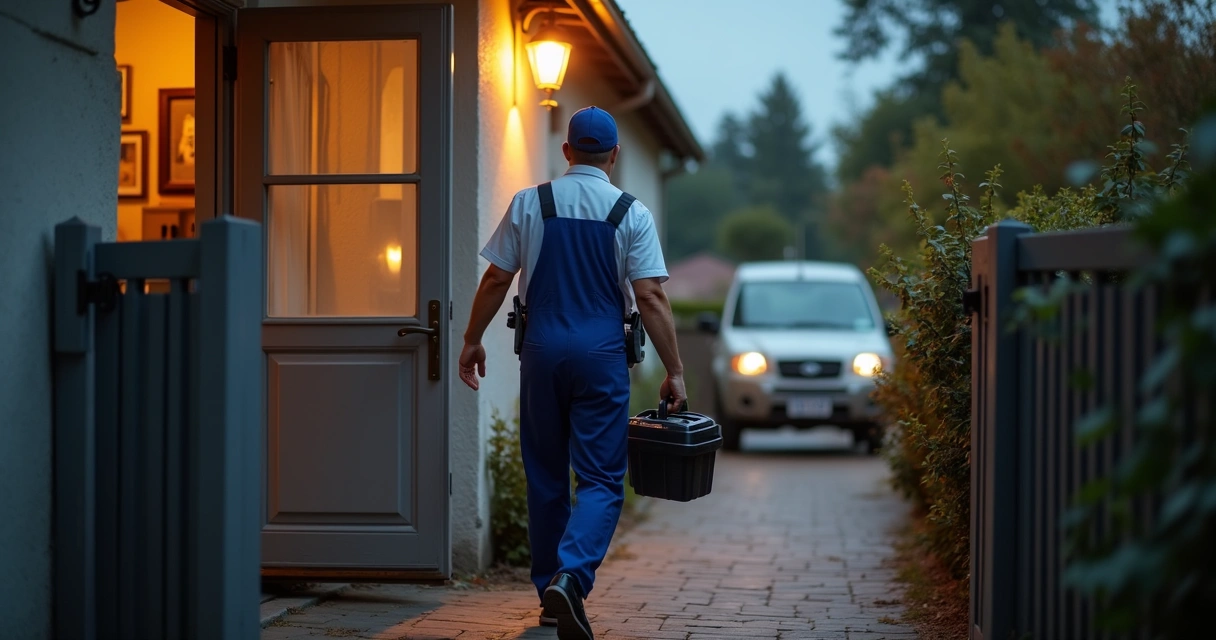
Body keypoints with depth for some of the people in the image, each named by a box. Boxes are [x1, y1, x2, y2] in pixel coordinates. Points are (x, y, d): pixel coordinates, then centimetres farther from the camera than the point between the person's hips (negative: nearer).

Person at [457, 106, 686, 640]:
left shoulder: (529, 203, 3)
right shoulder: (631, 214, -2)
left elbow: (496, 280, 4)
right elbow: (650, 298, -7)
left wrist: (473, 341, 15)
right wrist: (674, 371, -3)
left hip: (542, 352, 2)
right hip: (602, 355, -2)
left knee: (545, 475, 13)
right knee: (601, 479, 0)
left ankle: (550, 595, 18)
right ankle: (570, 577, -22)